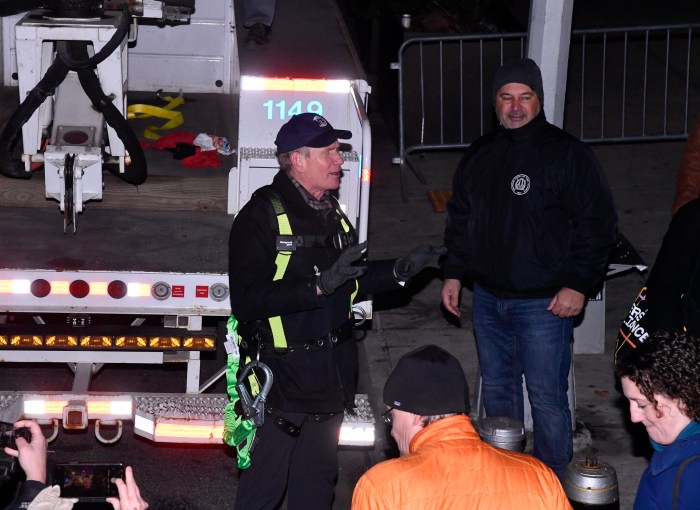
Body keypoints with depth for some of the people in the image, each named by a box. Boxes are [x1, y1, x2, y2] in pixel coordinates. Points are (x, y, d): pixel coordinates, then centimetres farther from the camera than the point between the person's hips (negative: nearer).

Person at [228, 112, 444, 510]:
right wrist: (319, 286, -31)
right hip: (284, 378, -8)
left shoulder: (333, 214, 11)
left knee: (318, 478, 18)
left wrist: (399, 270, 9)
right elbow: (246, 301, -25)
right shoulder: (261, 216, -15)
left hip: (330, 373, 8)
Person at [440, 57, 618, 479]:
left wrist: (578, 284, -15)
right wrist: (453, 273, 14)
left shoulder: (568, 154, -10)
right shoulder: (480, 155, 9)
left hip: (545, 303, -6)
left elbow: (598, 225, -11)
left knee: (547, 397, -3)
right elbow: (460, 219, 20)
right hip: (488, 298, 6)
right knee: (497, 388, 17)